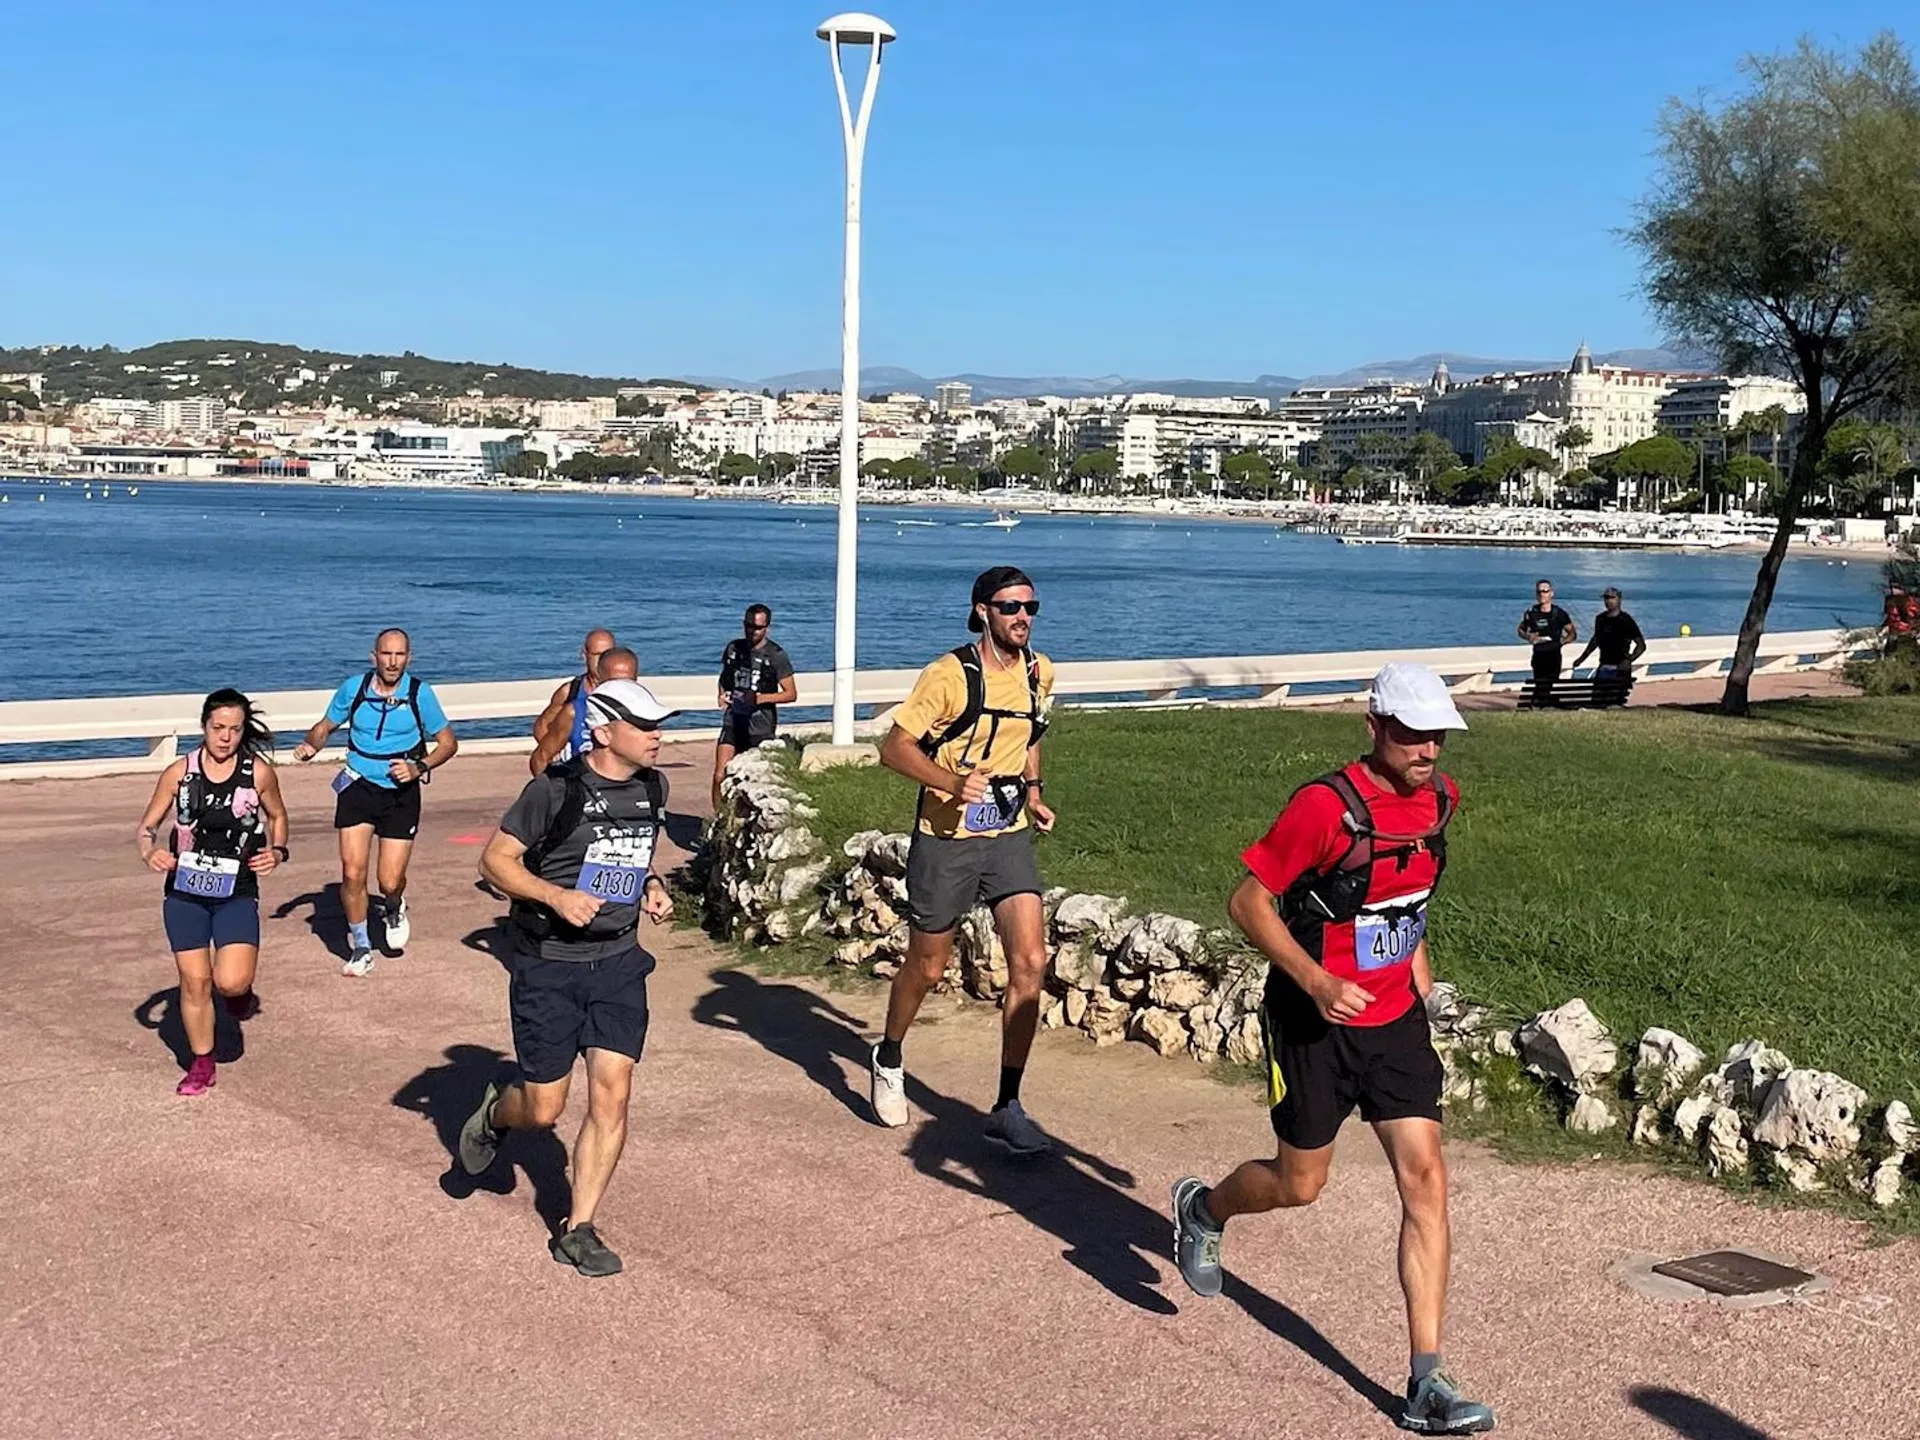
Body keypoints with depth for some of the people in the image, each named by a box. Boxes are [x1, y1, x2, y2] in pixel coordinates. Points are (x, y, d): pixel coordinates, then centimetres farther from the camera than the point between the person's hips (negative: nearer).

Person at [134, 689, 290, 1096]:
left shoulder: (258, 772, -6)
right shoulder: (179, 772, -5)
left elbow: (277, 815, 13)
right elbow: (147, 826, 3)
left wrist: (278, 852, -4)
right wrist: (149, 852, -18)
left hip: (237, 893, -1)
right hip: (184, 893, 1)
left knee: (231, 982, -18)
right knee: (195, 981, 6)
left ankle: (241, 993, 20)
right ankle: (202, 1065, 26)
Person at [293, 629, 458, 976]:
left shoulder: (419, 693, -7)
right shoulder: (354, 687, -3)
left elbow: (448, 742, 1)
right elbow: (325, 726, 12)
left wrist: (419, 768, -15)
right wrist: (310, 745, -10)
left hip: (401, 792, -1)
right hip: (358, 787, 1)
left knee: (390, 882, -5)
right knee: (352, 873, -8)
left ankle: (394, 909, 33)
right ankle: (360, 948, 14)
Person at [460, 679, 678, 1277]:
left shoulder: (651, 788, 4)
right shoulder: (556, 790, -15)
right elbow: (496, 859, -11)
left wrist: (650, 886, 3)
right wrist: (557, 896, -25)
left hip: (618, 961, 5)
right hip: (548, 965, -4)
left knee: (612, 1097, -4)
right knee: (543, 1109, 4)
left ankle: (577, 1230, 9)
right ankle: (494, 1114, 40)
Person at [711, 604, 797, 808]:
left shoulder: (776, 655, -7)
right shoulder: (733, 648, 5)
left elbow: (791, 693, -5)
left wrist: (761, 698, -19)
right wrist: (722, 694, 3)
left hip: (760, 728, -3)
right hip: (732, 722, 3)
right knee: (720, 776, -8)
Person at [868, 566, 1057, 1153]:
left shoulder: (1039, 672, 3)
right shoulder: (949, 675, -15)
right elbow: (895, 747, -14)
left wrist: (1033, 791, 7)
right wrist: (952, 782, -28)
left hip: (1009, 836, 4)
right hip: (946, 839, -4)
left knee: (1030, 963, -10)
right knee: (927, 967, 10)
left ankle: (1008, 1109, -2)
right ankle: (888, 1059, 41)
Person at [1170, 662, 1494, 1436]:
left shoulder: (1439, 797, 1)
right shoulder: (1325, 805, -21)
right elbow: (1248, 901, -16)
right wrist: (1317, 982, -24)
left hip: (1395, 1021, 5)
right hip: (1314, 1022, -5)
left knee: (1425, 1180, -5)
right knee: (1299, 1186, 8)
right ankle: (1203, 1207, 44)